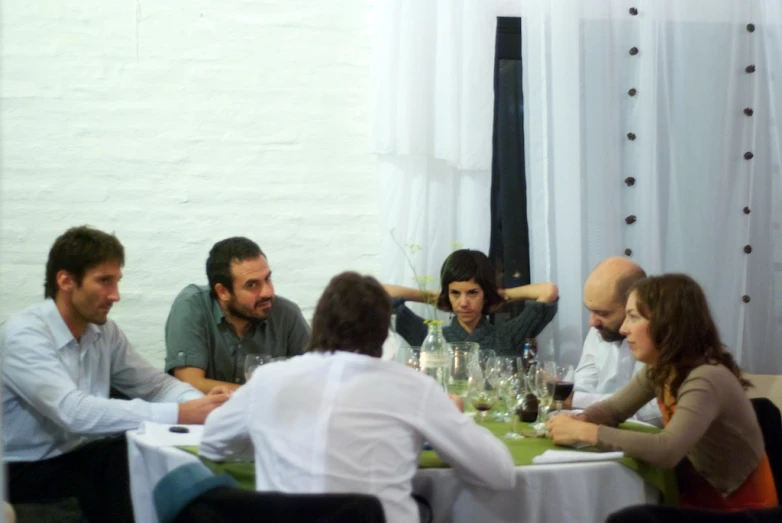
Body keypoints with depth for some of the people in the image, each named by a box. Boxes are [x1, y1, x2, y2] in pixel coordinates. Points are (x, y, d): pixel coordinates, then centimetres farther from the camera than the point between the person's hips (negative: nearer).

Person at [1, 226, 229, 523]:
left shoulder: (103, 331, 2)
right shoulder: (24, 335, -21)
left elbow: (154, 385, 9)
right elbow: (73, 412, -33)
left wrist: (202, 404, -16)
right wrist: (178, 415, -36)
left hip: (78, 456, 7)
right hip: (25, 470, -7)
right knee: (126, 461, -28)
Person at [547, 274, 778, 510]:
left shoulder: (705, 380, -27)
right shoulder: (660, 369, 0)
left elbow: (667, 450, -40)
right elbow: (614, 408, 11)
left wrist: (584, 432, -34)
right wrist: (578, 421, -12)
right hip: (700, 495, 7)